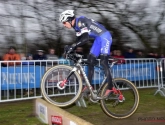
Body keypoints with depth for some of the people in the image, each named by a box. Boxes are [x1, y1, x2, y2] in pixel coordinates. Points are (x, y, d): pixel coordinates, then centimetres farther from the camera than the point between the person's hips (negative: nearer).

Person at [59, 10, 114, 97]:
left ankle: (110, 88, -10)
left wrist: (73, 46, -33)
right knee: (90, 60, 6)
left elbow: (85, 39, -30)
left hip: (104, 37, -10)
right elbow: (79, 40, 14)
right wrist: (71, 50, 5)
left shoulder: (81, 22, -20)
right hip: (98, 39, 10)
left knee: (103, 62, -15)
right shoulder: (77, 26, 8)